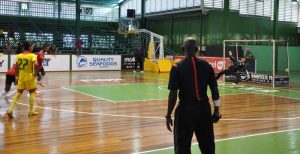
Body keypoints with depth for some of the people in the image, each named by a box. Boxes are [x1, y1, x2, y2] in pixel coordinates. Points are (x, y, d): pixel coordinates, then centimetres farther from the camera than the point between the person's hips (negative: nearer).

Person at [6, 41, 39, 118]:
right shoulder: (32, 55, -11)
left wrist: (17, 77, 17)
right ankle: (31, 111, 14)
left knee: (18, 93, 11)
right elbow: (35, 64, -27)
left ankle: (10, 109, -2)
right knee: (32, 92, 11)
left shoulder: (19, 56, 6)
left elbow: (16, 67, 9)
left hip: (21, 77, 5)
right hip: (30, 77, -5)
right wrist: (35, 73, -12)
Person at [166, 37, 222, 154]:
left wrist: (168, 115, -4)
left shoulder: (177, 67, -10)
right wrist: (216, 110, 14)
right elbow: (214, 90, 4)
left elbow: (173, 94, -12)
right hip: (204, 109, 4)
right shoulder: (206, 65, 1)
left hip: (186, 109, -3)